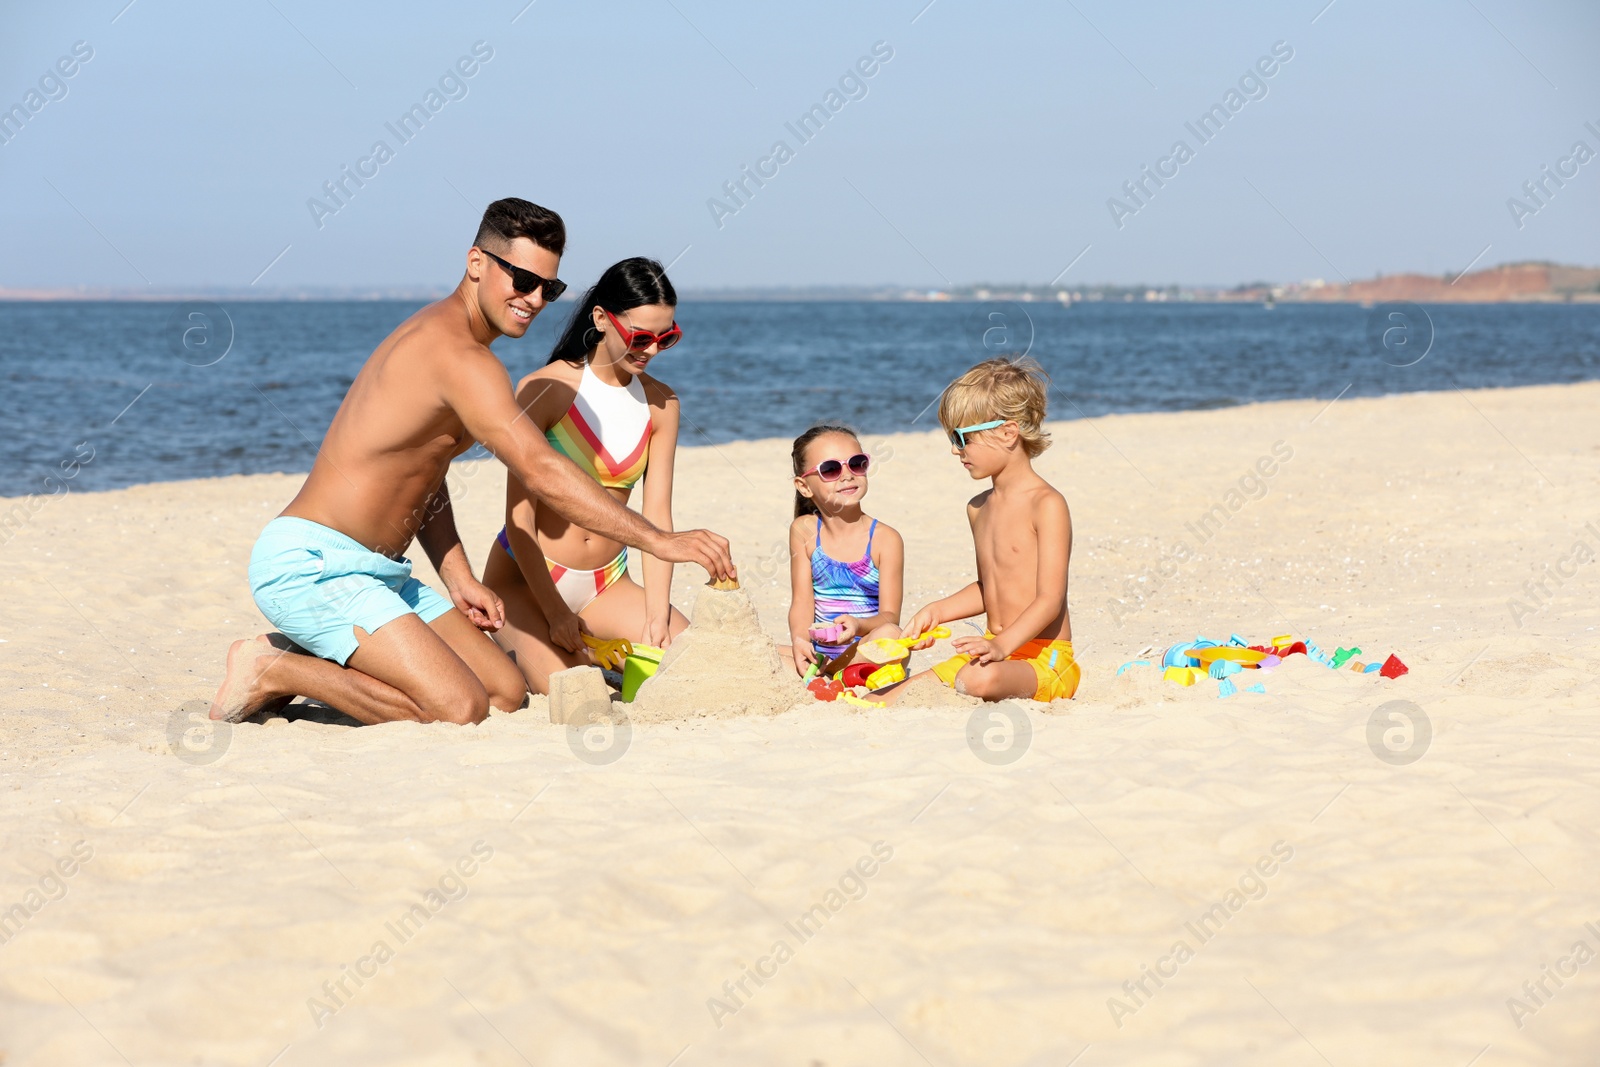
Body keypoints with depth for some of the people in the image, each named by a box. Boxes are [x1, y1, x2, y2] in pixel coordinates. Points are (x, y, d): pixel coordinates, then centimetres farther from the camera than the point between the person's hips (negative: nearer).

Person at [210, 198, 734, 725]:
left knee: (507, 695, 4)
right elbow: (542, 471, -25)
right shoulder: (458, 355, -18)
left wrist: (457, 578, 8)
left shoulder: (434, 336, 16)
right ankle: (272, 670, -6)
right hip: (308, 563, -11)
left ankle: (307, 658, 12)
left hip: (376, 574, 11)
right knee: (458, 710, -23)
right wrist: (659, 541, -25)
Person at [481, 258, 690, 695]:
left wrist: (657, 615, -12)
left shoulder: (661, 403, 3)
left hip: (606, 584, 5)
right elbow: (519, 517, -14)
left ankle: (589, 652, 12)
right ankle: (518, 653, 7)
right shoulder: (545, 390, -13)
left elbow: (657, 513, -2)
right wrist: (556, 613, -17)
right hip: (525, 577, -5)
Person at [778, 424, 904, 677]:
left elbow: (890, 616, -10)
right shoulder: (804, 530, 2)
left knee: (890, 634, -35)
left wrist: (857, 625, -32)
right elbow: (802, 601, 0)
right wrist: (800, 639, -21)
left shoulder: (885, 539, -7)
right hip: (818, 652, 2)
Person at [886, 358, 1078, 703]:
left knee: (979, 679, -37)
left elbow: (1049, 600, -19)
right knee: (919, 686, -14)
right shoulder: (979, 508, 15)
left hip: (1045, 660, -8)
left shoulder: (1047, 505, -12)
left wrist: (1002, 645, -32)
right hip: (996, 650, 8)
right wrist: (937, 611, 16)